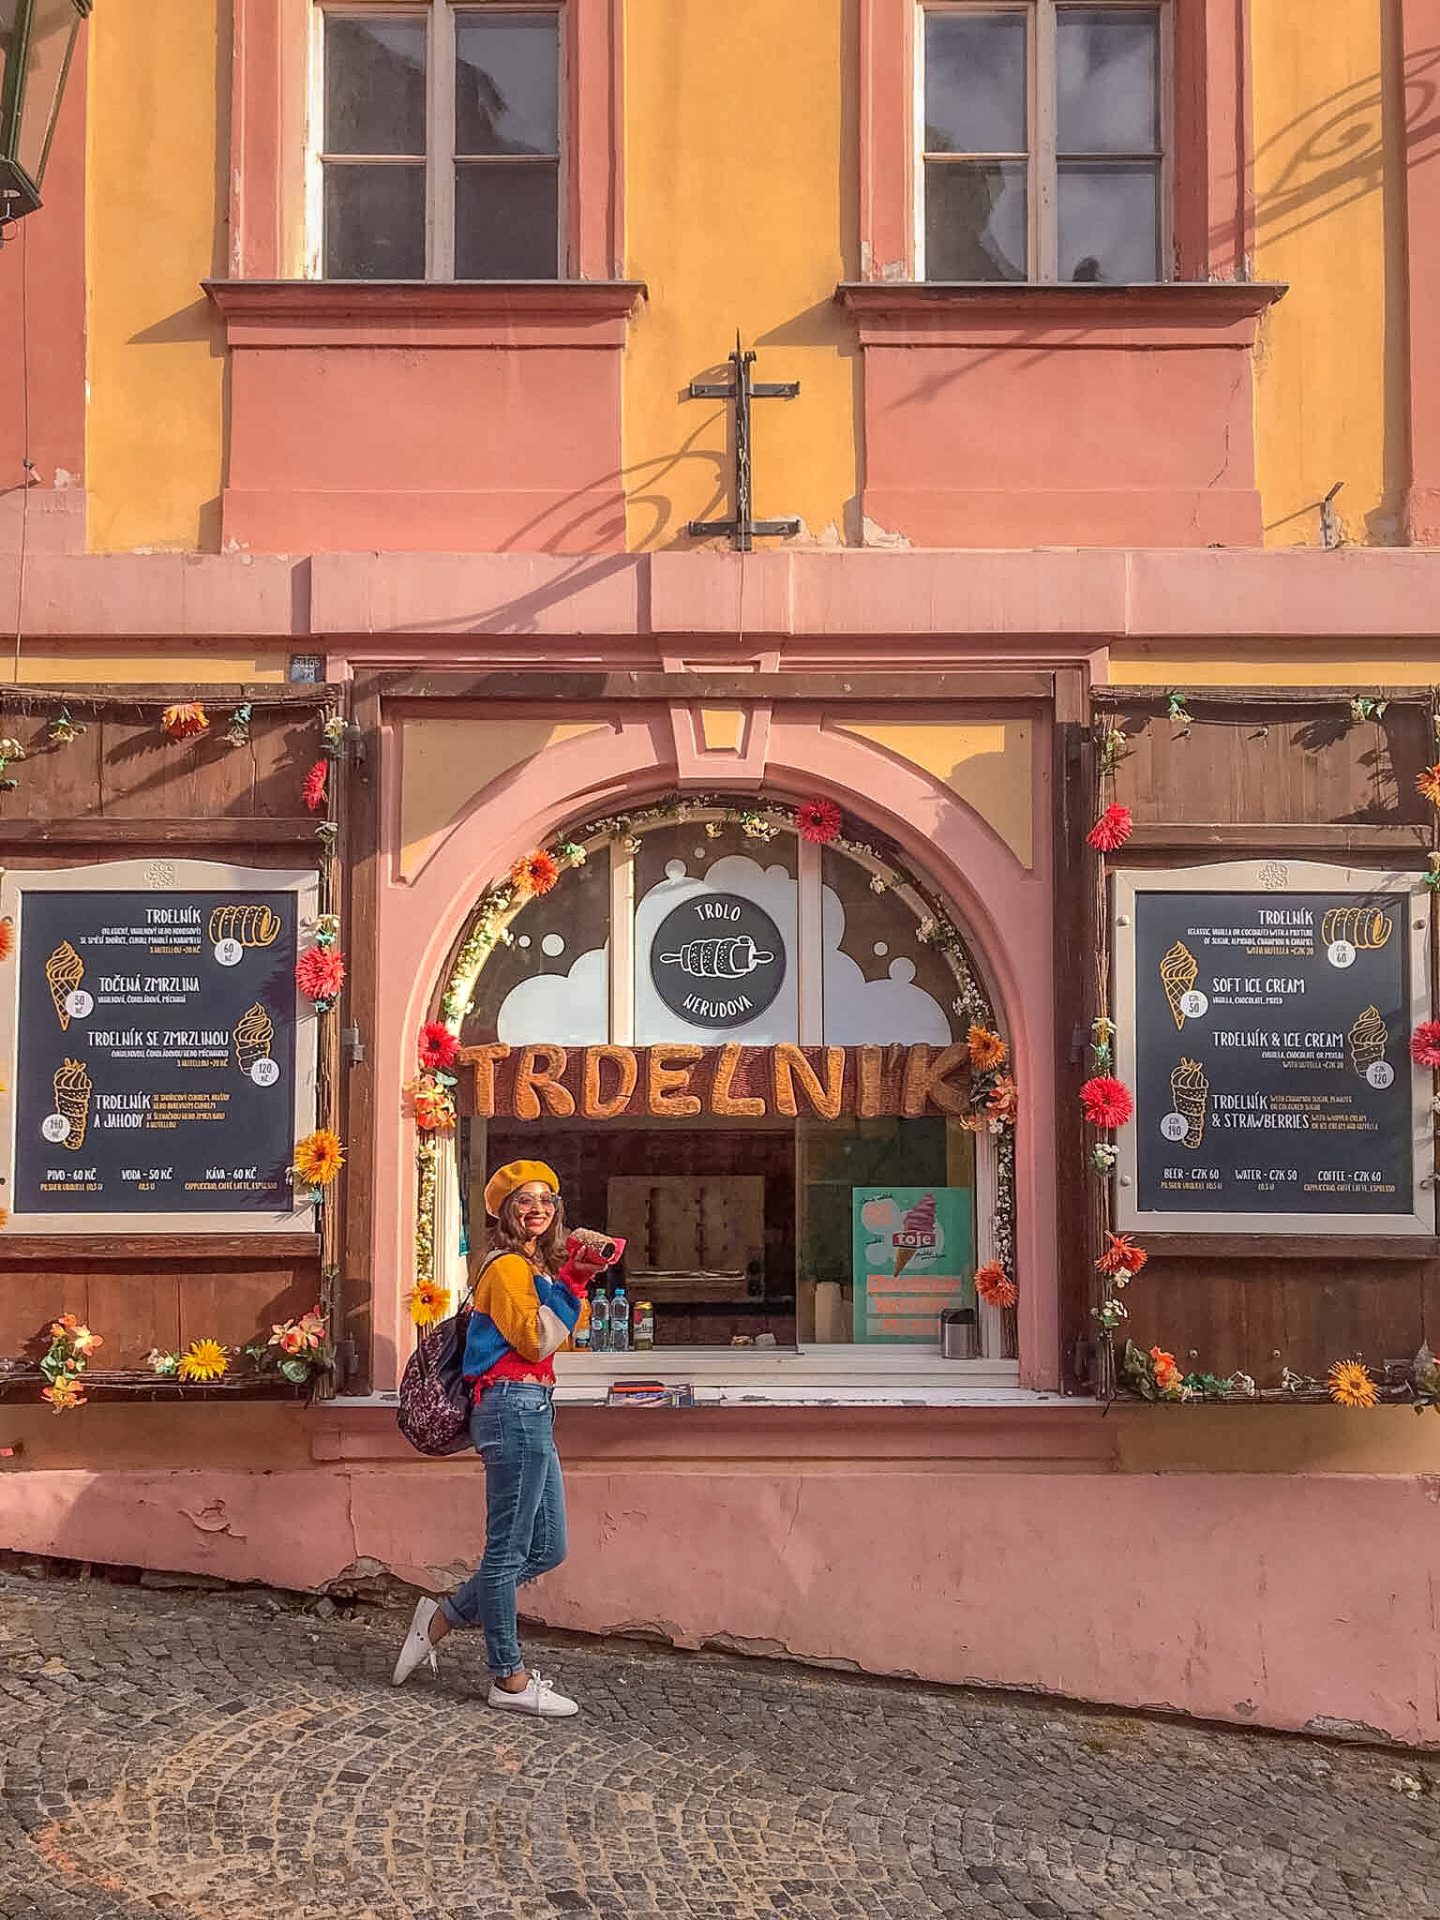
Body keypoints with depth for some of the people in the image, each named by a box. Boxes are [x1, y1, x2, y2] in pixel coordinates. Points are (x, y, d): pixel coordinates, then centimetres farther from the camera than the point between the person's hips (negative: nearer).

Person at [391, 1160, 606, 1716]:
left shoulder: (533, 1264, 19)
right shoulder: (508, 1265, -10)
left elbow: (557, 1336, 21)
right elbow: (535, 1340, -16)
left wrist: (576, 1279, 12)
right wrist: (571, 1281, -17)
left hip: (531, 1413, 10)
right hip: (516, 1409, -10)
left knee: (547, 1547, 14)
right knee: (508, 1550, -1)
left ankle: (441, 1618, 23)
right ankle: (510, 1680, 8)